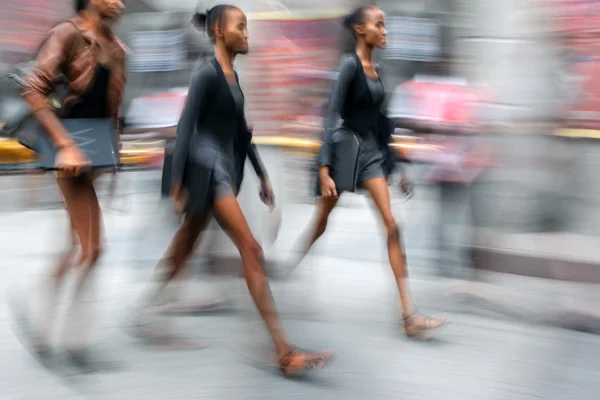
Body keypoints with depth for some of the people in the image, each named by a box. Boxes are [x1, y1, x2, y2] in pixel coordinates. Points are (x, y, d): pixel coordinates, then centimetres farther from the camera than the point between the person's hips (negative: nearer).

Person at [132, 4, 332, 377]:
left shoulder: (233, 76, 16)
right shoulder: (207, 73, -10)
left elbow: (241, 131, 20)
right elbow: (186, 127, -13)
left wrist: (262, 175, 19)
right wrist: (178, 183, -16)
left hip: (225, 167, 9)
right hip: (207, 167, -9)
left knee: (183, 251, 15)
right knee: (251, 249, -13)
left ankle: (145, 315, 30)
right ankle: (284, 350, -12)